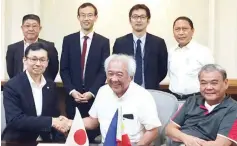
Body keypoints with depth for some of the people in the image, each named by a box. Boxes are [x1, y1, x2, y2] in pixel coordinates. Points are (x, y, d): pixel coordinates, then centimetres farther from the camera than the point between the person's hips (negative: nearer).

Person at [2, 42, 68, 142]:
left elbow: (55, 114, 8)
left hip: (45, 140, 3)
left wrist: (59, 122, -15)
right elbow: (15, 120, -21)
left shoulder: (51, 86, 5)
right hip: (18, 141, -3)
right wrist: (51, 121, -26)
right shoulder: (12, 86, -11)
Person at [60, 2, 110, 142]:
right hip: (73, 96, 1)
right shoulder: (68, 40, 6)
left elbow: (104, 70, -2)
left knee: (93, 134, 2)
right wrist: (72, 91, -9)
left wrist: (91, 92, -12)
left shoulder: (103, 42, 2)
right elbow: (64, 69, 3)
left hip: (94, 96, -1)